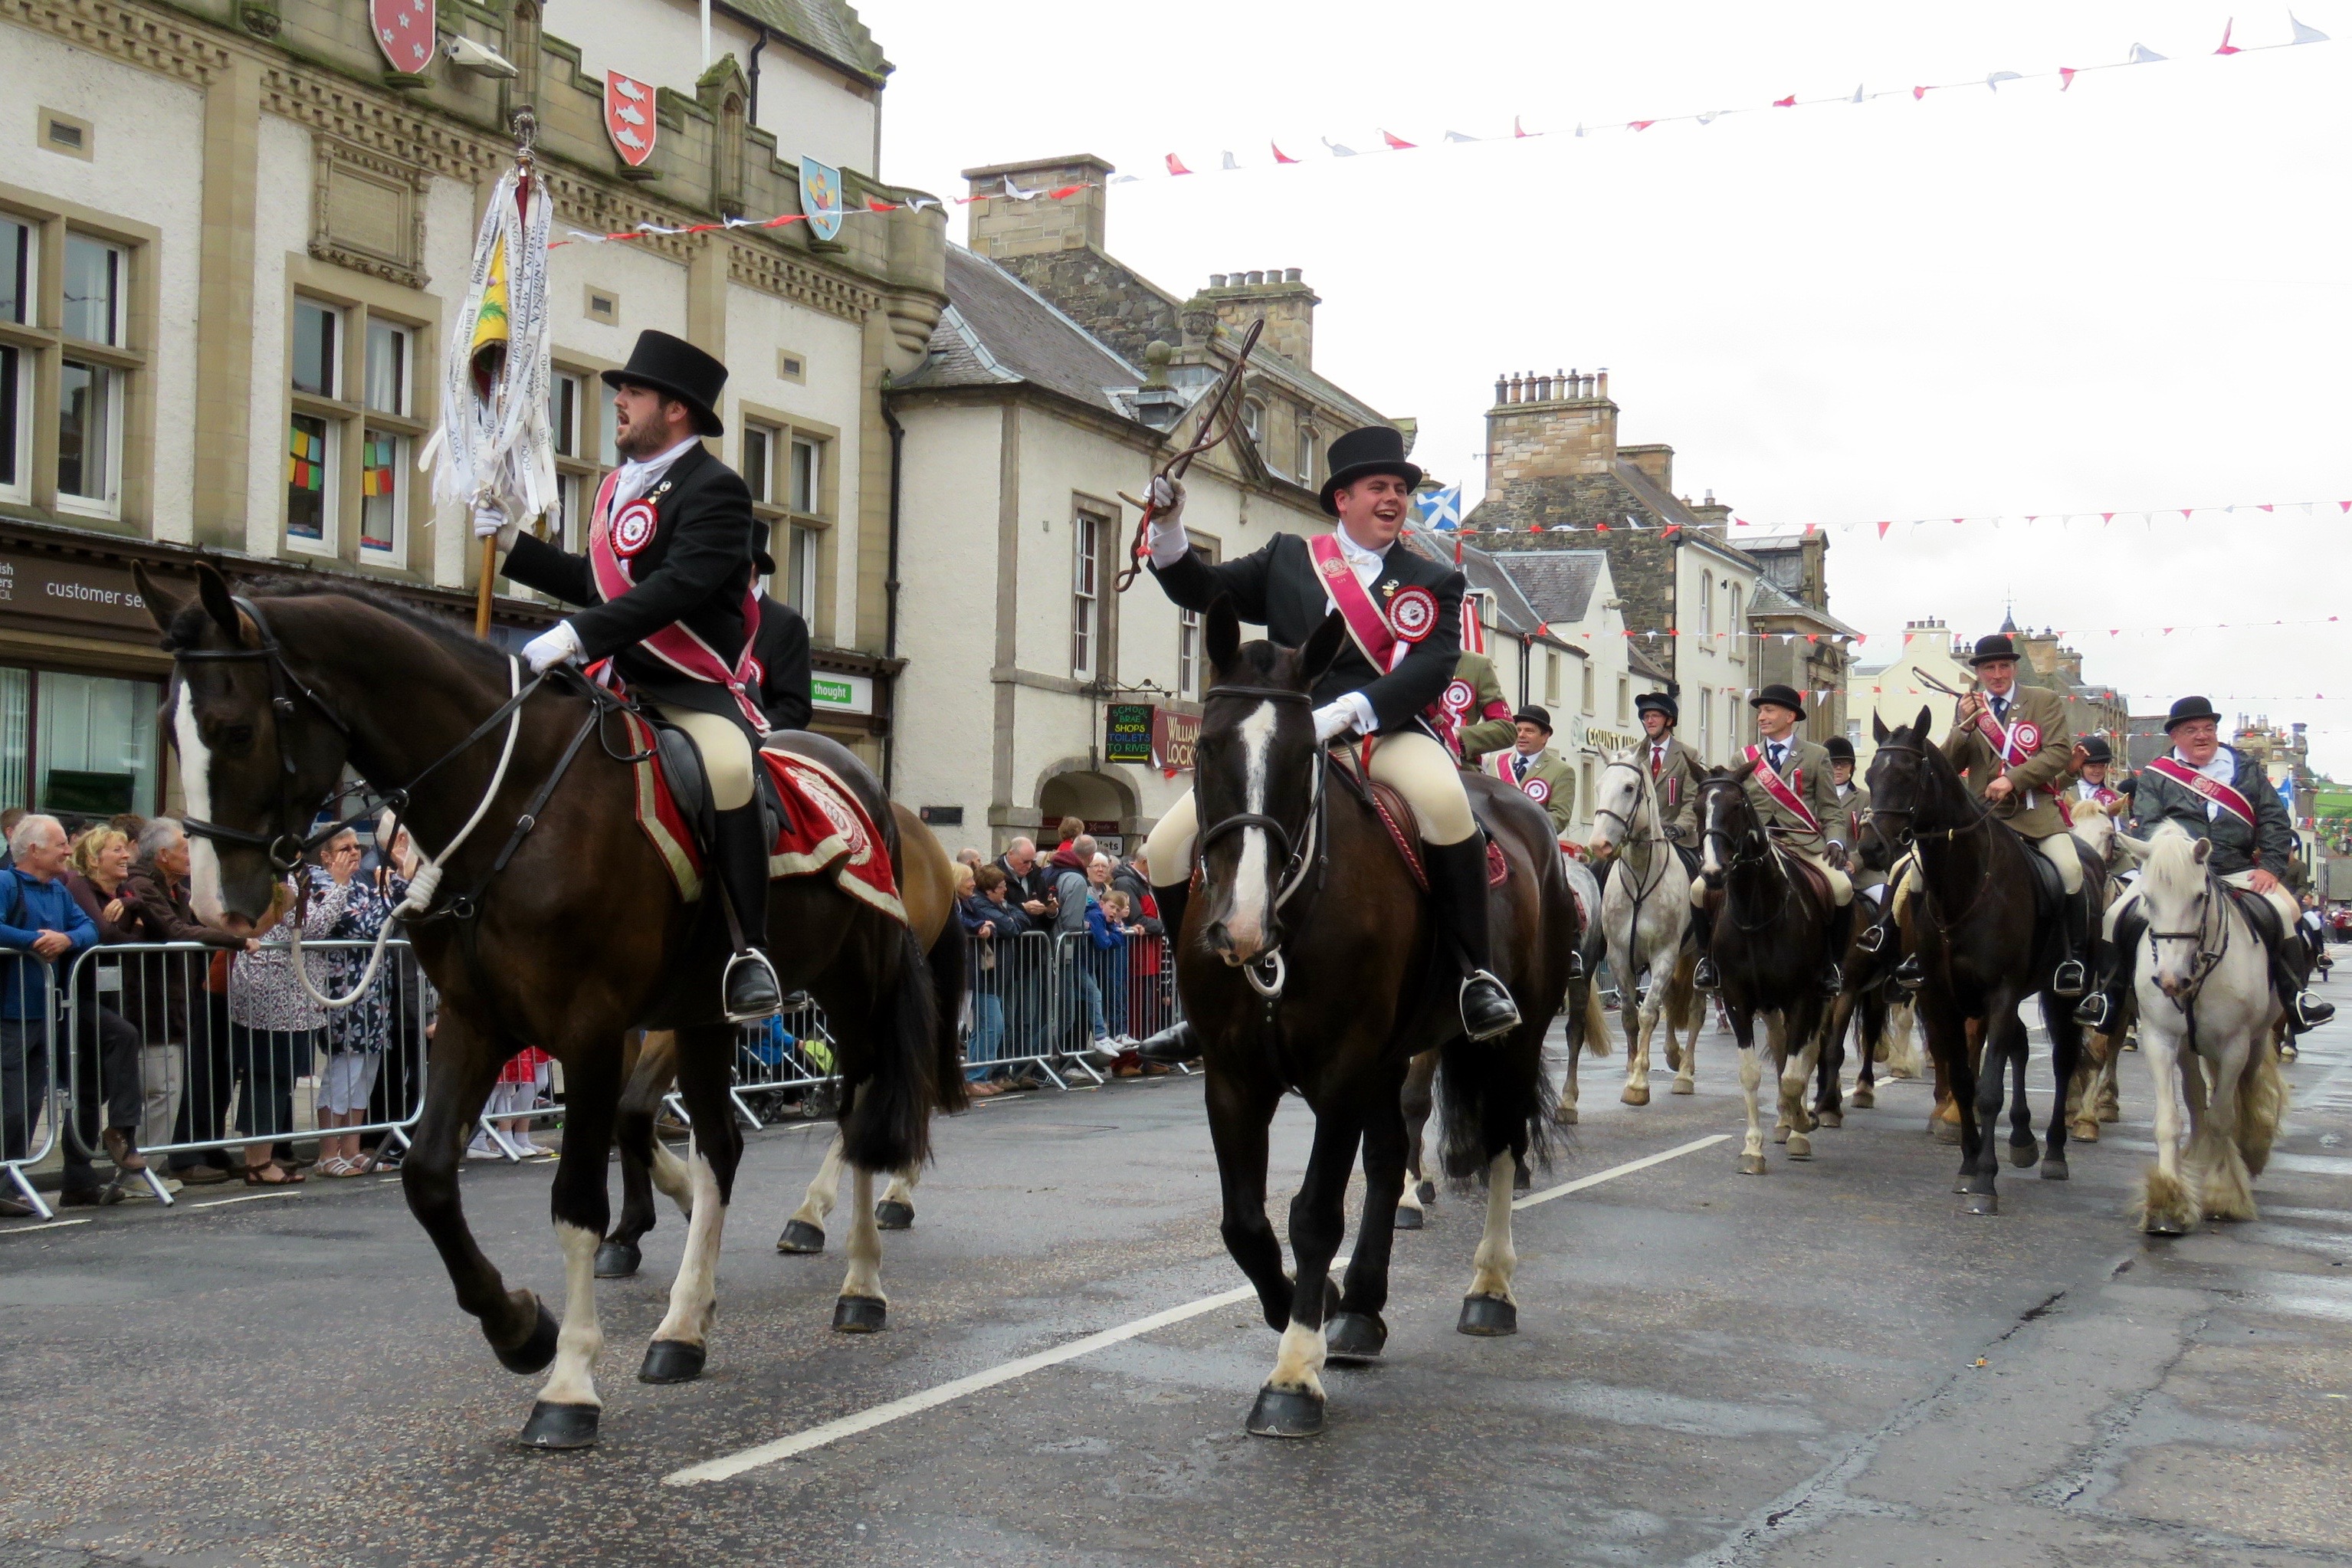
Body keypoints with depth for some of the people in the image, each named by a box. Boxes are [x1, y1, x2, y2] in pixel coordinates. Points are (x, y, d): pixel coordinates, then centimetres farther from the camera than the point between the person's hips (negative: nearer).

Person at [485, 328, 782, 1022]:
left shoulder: (715, 489, -10)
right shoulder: (618, 486, 17)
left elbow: (676, 589, -24)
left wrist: (577, 635, -31)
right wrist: (514, 543, 17)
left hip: (703, 690, -9)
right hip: (627, 683, 9)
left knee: (727, 772, -35)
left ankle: (752, 952, -26)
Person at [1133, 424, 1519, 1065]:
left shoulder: (1433, 582, 10)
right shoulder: (1287, 559, 18)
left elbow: (1430, 670, -6)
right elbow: (1201, 589, 19)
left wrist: (1346, 713, -22)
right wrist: (1167, 529, -1)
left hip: (1388, 735, -3)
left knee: (1444, 799, -37)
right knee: (1168, 846, -10)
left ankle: (1473, 972, -22)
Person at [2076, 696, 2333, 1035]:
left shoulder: (2247, 768, 12)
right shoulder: (2156, 775, 7)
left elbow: (2274, 820, 8)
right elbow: (2145, 826, -3)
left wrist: (2270, 866, -7)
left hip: (2238, 872, 1)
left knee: (2282, 911, -22)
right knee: (2118, 915, -18)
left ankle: (2295, 998, -8)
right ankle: (2108, 997, -5)